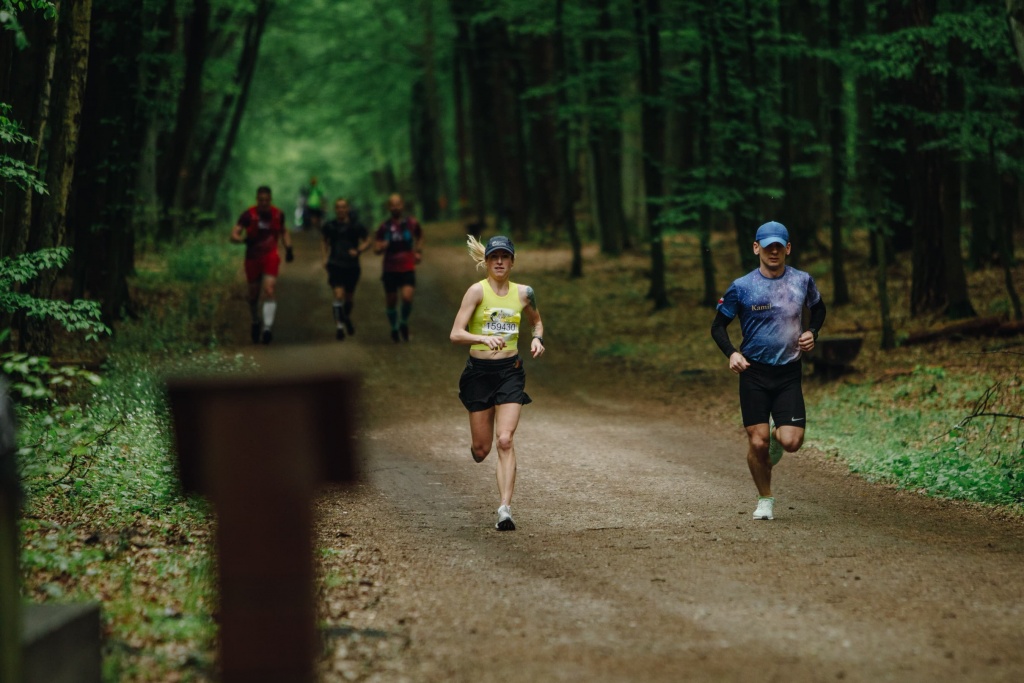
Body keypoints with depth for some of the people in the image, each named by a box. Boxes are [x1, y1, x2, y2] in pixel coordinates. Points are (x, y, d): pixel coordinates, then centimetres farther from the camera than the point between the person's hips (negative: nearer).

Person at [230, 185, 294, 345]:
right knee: (253, 295, 9)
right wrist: (244, 240, -34)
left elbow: (284, 232, 20)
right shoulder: (248, 215, -9)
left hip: (270, 258, 0)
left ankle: (268, 327, -23)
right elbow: (234, 235, -13)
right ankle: (256, 322, 36)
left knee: (269, 291, -18)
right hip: (252, 258, 0)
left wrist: (288, 248, 7)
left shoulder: (278, 214, 0)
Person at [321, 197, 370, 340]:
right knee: (339, 295, -15)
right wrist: (325, 257, 7)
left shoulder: (356, 226, -3)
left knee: (349, 296, 14)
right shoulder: (330, 226, 1)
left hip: (352, 265, 1)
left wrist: (358, 251, -13)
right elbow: (325, 241, 19)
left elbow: (367, 241, 5)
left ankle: (347, 318, 44)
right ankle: (339, 327, -11)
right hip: (335, 265, -1)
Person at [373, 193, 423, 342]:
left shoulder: (412, 223, 0)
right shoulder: (384, 227, -1)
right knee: (391, 301, 7)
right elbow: (376, 249, 0)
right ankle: (394, 328, 30)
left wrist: (419, 252, 8)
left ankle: (404, 322, 6)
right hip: (390, 269, 1)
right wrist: (382, 247, -23)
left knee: (407, 297, -20)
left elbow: (420, 237, 22)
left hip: (408, 268, -1)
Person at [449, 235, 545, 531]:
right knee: (481, 450, 5)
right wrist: (484, 339, -32)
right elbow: (456, 334, -14)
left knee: (505, 441, -14)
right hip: (479, 372, -1)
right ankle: (476, 446, 44)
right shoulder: (477, 290, -8)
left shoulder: (524, 293, 3)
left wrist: (537, 338, 2)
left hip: (510, 372, 1)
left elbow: (536, 321, 24)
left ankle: (505, 509, -15)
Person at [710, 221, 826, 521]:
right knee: (757, 442, -5)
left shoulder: (803, 281, 2)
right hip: (754, 373, -1)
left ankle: (777, 435, 27)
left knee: (791, 442, -12)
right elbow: (718, 325, 4)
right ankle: (765, 500, 18)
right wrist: (731, 353, -14)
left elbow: (818, 308, 22)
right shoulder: (741, 287, -4)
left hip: (789, 373, 1)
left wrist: (811, 332, 3)